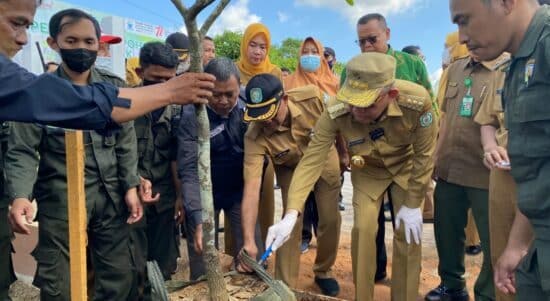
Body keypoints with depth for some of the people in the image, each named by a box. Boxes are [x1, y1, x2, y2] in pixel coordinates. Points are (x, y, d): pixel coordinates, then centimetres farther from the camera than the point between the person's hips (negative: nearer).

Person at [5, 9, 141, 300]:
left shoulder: (114, 87, 5)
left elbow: (126, 141, 7)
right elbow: (22, 150, -7)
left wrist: (131, 186, 1)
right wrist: (20, 195, -22)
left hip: (110, 195, 3)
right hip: (61, 199, -2)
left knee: (118, 276, 13)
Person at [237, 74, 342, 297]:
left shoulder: (311, 97, -35)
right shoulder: (255, 137, -37)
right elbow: (251, 188, -42)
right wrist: (249, 241, -49)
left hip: (324, 160, 1)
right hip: (291, 169, -1)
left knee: (330, 219, 3)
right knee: (291, 222, -10)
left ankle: (323, 271, 30)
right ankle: (285, 287, 9)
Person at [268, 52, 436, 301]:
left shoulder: (416, 100, -36)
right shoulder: (336, 111, -36)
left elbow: (424, 154, -20)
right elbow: (312, 160, -33)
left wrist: (412, 204, -15)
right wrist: (290, 214, -44)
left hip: (407, 166, 0)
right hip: (367, 169, 0)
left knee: (408, 231, -5)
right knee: (363, 228, -9)